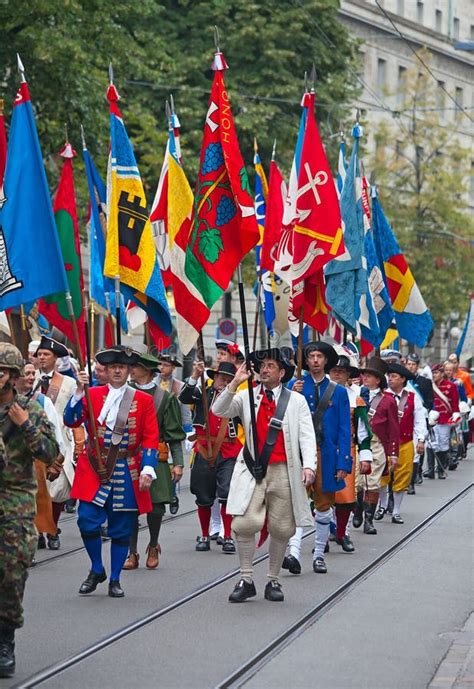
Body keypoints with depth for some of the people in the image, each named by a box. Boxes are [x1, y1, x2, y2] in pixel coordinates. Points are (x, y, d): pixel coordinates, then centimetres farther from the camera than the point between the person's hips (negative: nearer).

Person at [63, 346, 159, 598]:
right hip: (94, 470, 0)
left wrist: (147, 469, -8)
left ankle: (115, 580, 19)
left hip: (127, 474, 0)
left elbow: (151, 438, 2)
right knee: (88, 522, -8)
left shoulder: (143, 400, 4)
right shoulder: (93, 395, 5)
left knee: (121, 529, 5)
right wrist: (79, 391, -18)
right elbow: (71, 420, -7)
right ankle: (97, 570, 15)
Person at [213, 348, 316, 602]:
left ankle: (273, 581, 18)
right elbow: (219, 411, -2)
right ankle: (246, 580, -2)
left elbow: (307, 436, 2)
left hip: (283, 472, 0)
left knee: (281, 529, 4)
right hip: (252, 470, 0)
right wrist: (235, 383, -13)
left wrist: (308, 465, -13)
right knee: (245, 523, -14)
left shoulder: (296, 400, 9)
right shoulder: (246, 397, 11)